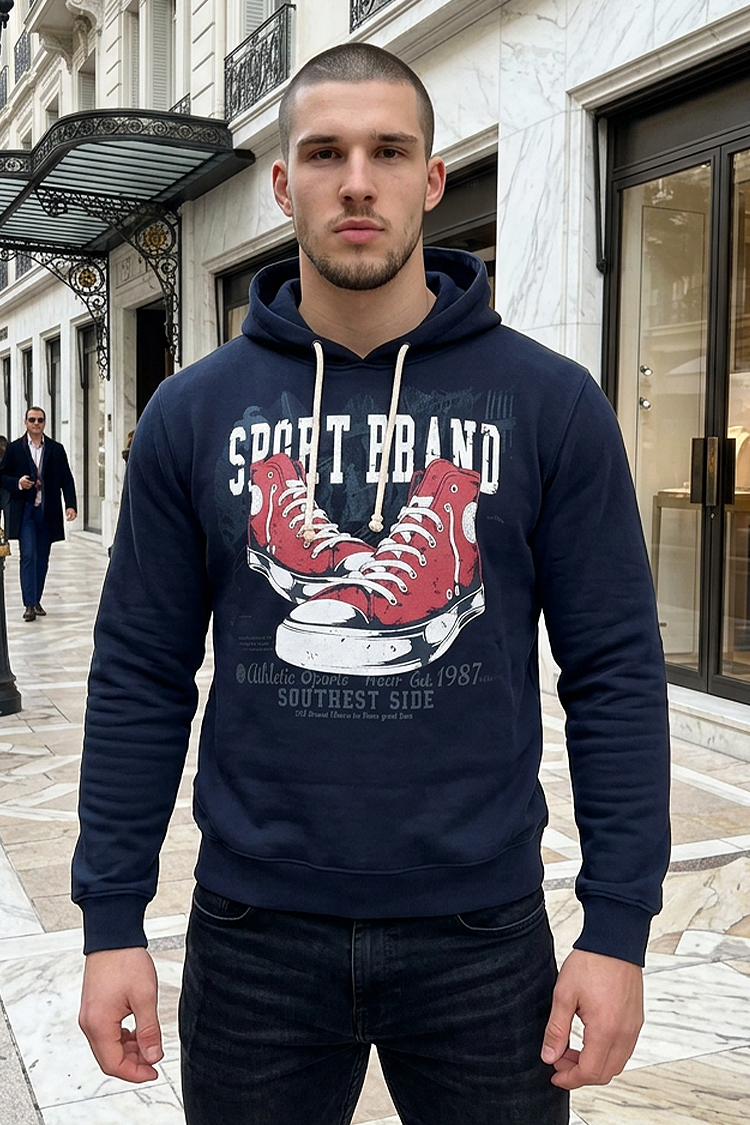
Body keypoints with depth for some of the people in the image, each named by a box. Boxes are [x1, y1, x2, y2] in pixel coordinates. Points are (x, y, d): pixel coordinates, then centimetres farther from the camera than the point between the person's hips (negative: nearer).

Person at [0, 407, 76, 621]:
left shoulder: (56, 449, 7)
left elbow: (66, 479, 5)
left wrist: (71, 504, -7)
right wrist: (17, 483, -14)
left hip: (48, 512, 2)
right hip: (25, 511, -2)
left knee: (42, 557, 8)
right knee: (28, 555, -10)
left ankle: (36, 600, 19)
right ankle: (29, 604, -10)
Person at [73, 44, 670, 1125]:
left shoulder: (551, 403, -5)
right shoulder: (193, 412, -1)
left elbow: (614, 671, -4)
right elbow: (140, 676, 1)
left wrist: (619, 926, -7)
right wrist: (111, 919, -1)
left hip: (481, 928, -1)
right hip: (253, 928, 1)